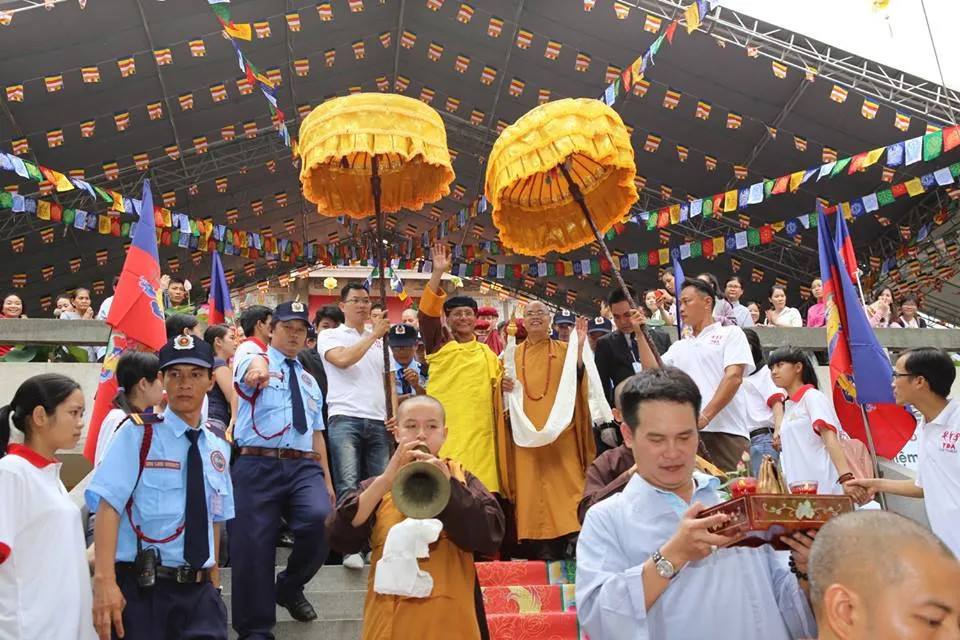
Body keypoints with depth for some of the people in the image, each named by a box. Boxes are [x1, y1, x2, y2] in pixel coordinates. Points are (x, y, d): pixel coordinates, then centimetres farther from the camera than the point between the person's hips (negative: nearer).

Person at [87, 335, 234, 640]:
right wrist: (104, 579, -25)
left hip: (199, 591, 4)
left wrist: (213, 581, 14)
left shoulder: (218, 447, 10)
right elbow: (108, 504, -15)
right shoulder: (138, 433, -6)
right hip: (141, 589, -4)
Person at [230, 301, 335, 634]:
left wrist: (326, 478, 18)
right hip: (258, 465, -4)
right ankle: (255, 628, 18)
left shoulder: (310, 380, 23)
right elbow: (251, 373, -22)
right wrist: (258, 372, -47)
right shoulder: (254, 361, 6)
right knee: (253, 546, -3)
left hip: (304, 467, 4)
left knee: (322, 521, -21)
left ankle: (290, 587, 9)